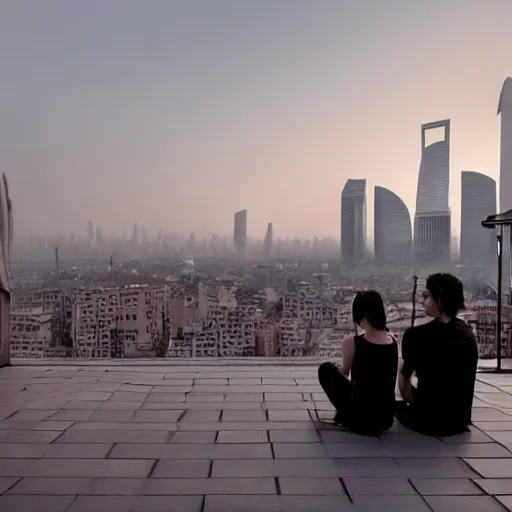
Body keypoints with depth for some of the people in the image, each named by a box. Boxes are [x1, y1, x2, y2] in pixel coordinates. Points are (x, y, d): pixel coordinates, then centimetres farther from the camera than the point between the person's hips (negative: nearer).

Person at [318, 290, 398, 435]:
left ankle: (344, 415, 18)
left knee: (326, 369, 15)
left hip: (360, 420, -6)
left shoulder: (351, 343, -18)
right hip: (386, 420, 6)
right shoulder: (393, 341, -3)